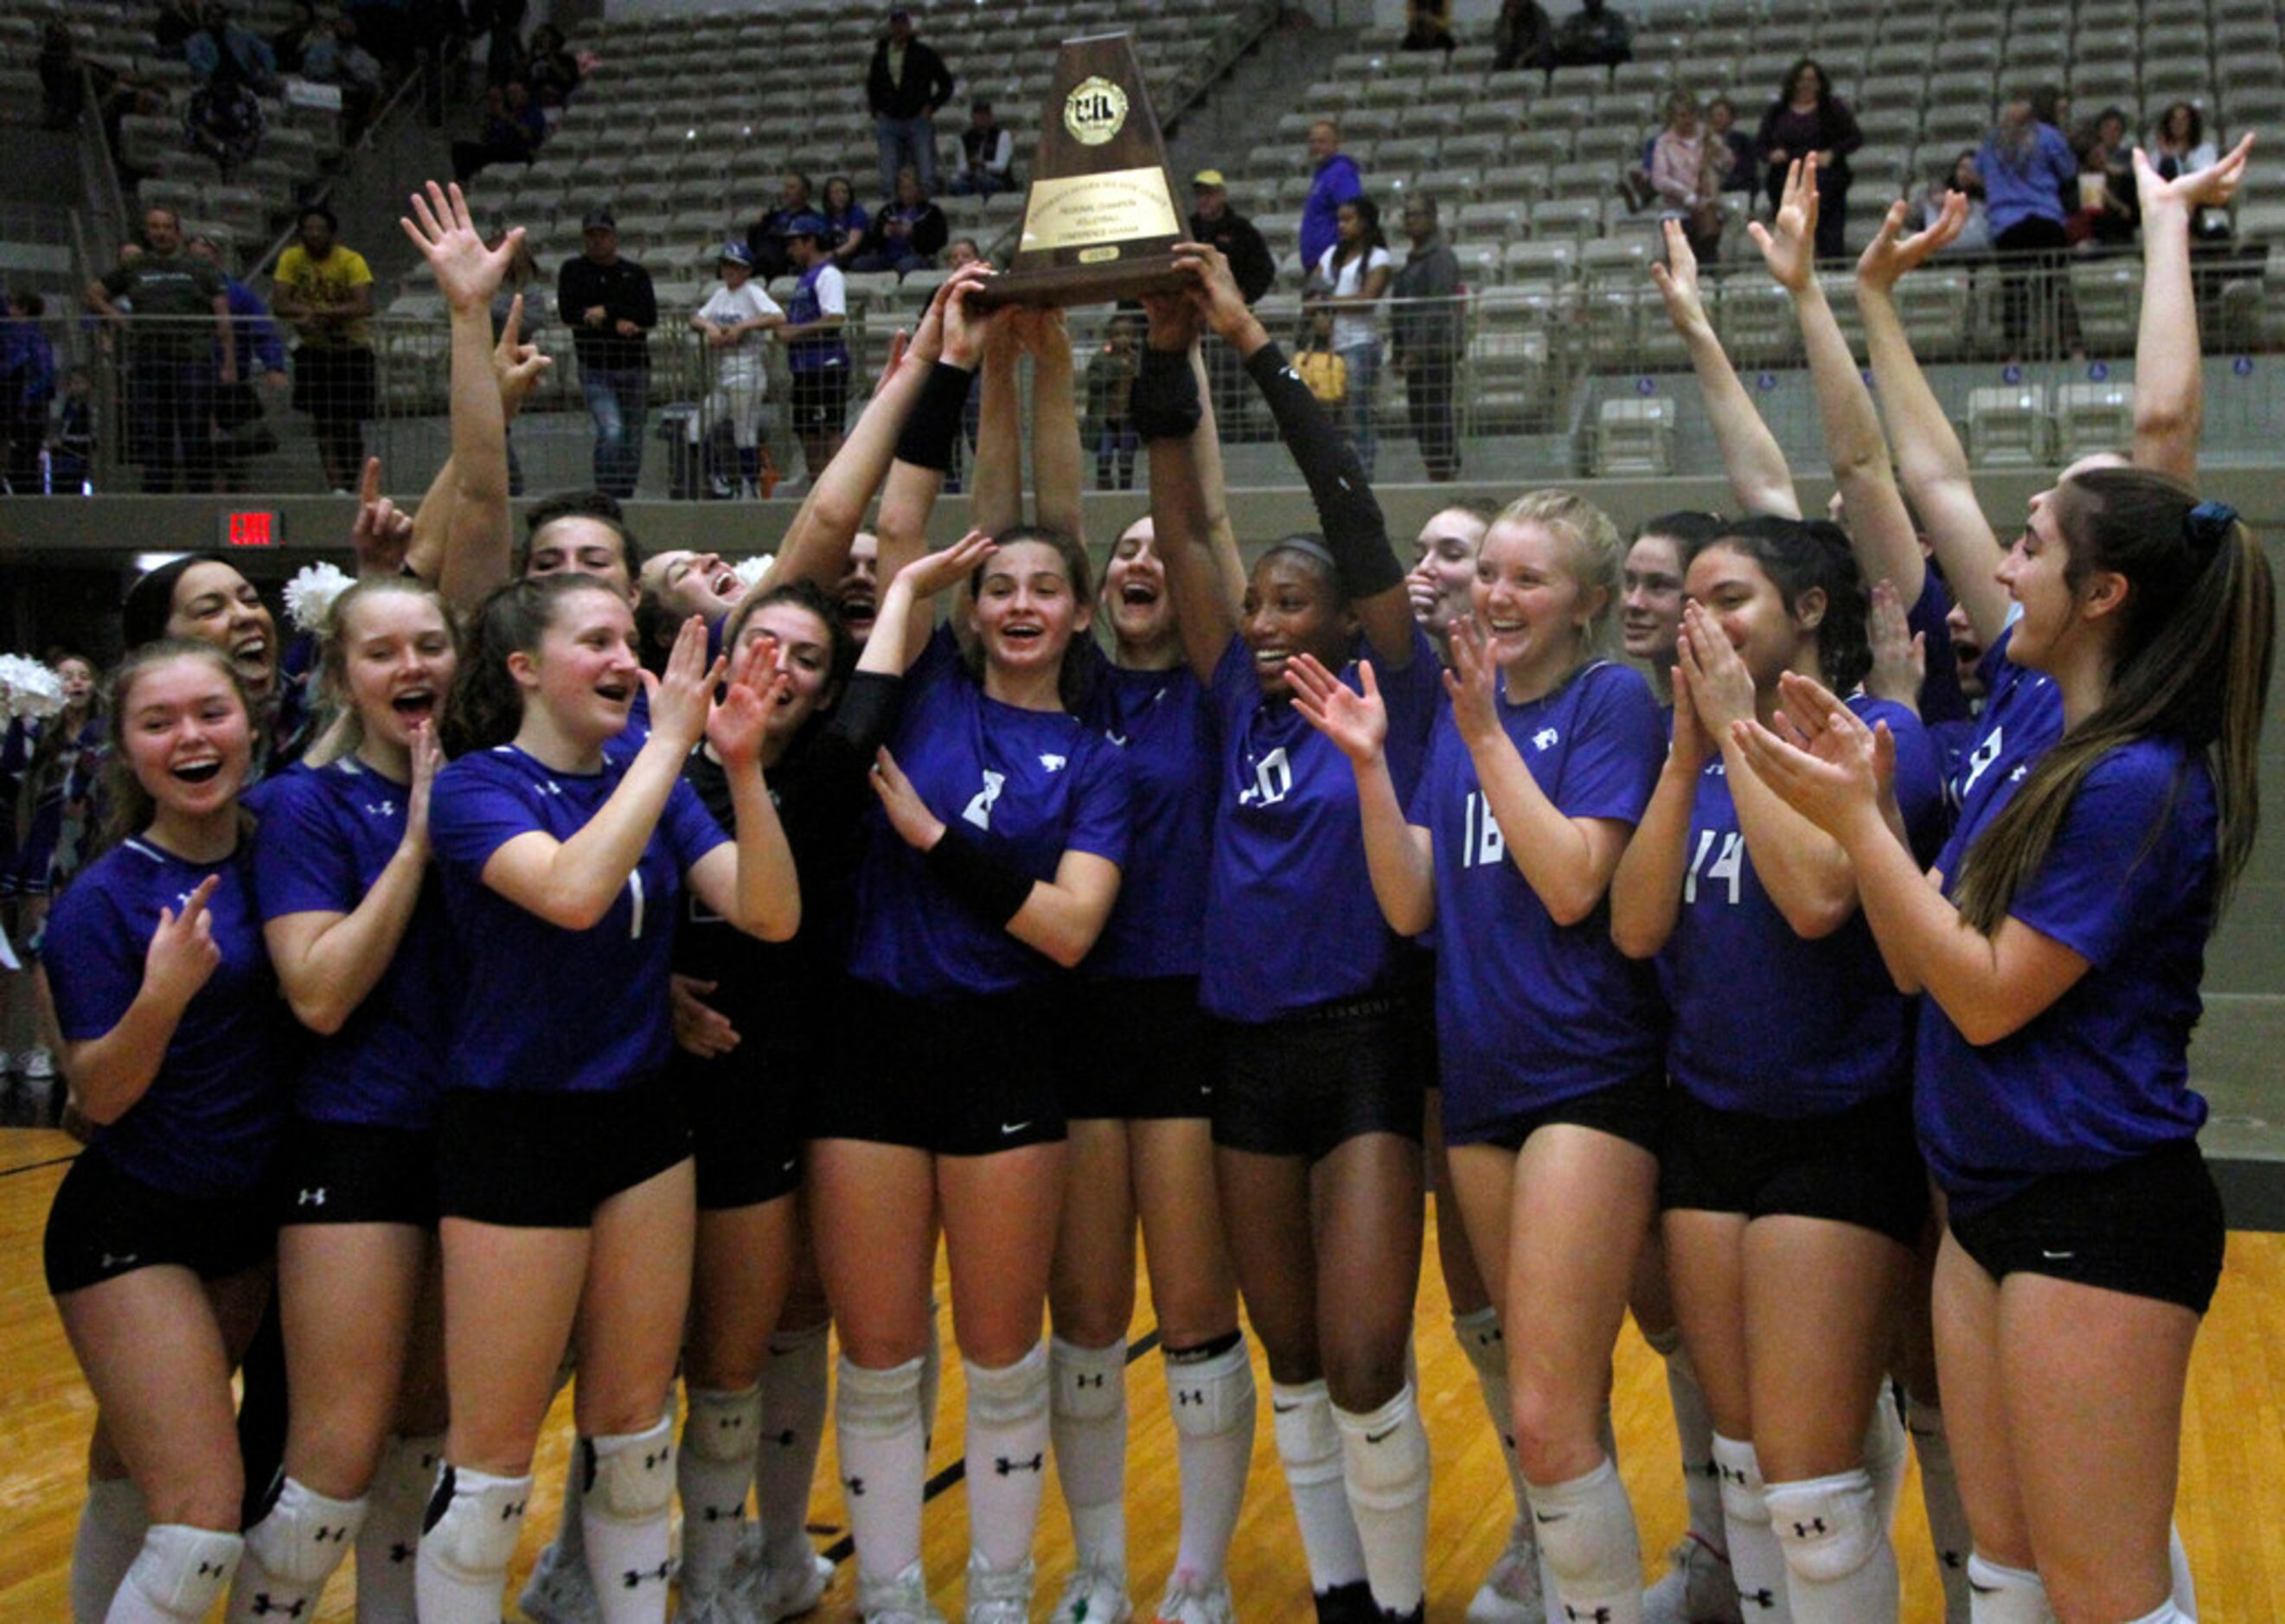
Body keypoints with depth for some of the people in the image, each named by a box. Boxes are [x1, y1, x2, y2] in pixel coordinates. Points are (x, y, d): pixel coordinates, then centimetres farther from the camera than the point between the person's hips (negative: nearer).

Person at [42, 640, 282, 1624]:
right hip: (130, 1232, -5)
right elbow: (99, 1096, -14)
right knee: (205, 1521, -13)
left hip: (245, 1222, 5)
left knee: (132, 1480, 20)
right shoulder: (102, 901, -13)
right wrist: (163, 994, -32)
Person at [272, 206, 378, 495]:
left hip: (351, 345, -2)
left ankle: (350, 486, 10)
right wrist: (307, 313, -32)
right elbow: (282, 304, -11)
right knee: (323, 422, -2)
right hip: (312, 347, 3)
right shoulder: (291, 259, -4)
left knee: (350, 422, -2)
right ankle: (336, 487, -1)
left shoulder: (351, 261, -14)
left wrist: (319, 311, -36)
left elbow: (364, 306, -27)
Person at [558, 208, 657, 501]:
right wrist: (618, 324, -13)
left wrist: (607, 311, -14)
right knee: (611, 432, -21)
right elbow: (569, 312, -8)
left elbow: (650, 316, -4)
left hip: (634, 367, 3)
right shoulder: (573, 271, 8)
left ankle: (625, 497, 16)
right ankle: (605, 499, -18)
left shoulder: (636, 273, 10)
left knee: (633, 439, 5)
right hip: (596, 369, -3)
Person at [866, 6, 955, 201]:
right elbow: (872, 86, 26)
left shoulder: (925, 54, 4)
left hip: (918, 121, -2)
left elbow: (946, 85, 10)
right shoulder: (880, 56, 12)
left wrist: (931, 107, -2)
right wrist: (876, 111, 11)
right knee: (888, 181, -4)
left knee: (927, 178, -8)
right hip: (889, 122, 2)